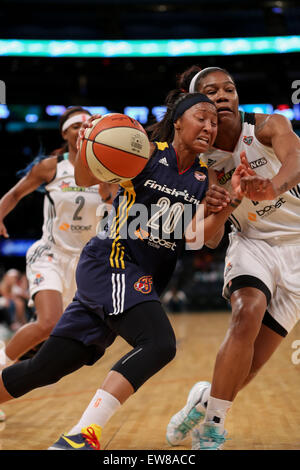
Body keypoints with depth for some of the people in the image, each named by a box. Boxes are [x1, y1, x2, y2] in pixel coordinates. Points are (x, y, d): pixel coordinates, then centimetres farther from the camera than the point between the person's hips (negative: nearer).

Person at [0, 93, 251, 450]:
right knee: (160, 344, -27)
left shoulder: (205, 179, 9)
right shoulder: (148, 155, -5)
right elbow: (85, 180, -6)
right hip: (110, 262, -6)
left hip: (146, 279, 6)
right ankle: (81, 435, -27)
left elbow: (195, 236, -3)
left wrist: (233, 200, -17)